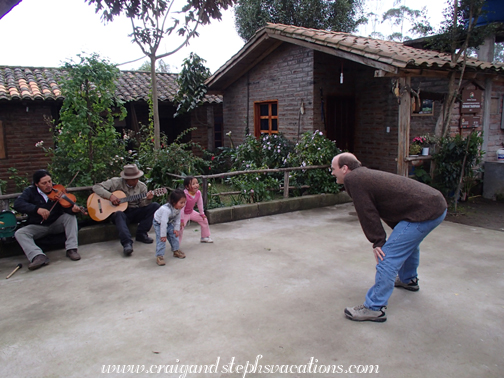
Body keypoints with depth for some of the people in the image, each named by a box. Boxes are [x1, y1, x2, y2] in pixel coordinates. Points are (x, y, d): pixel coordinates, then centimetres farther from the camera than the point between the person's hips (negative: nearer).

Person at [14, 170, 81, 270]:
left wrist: (72, 209, -43)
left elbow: (66, 207, -16)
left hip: (56, 224, 0)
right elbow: (17, 204, -21)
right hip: (38, 227, 1)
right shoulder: (30, 191, -5)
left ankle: (71, 249, -30)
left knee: (70, 216, -27)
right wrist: (37, 209, -37)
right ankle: (39, 256, -39)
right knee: (19, 233, -22)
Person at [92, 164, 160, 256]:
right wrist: (110, 196, -24)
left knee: (155, 206, -16)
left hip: (135, 212, 4)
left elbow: (142, 205, -2)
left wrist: (148, 199, -25)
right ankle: (127, 243, -49)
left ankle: (141, 234, -17)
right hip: (120, 211, -3)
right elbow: (96, 187, -10)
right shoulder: (116, 182, -6)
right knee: (119, 214, -39)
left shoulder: (142, 186, 3)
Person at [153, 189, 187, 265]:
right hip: (159, 223, -7)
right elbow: (163, 223, -38)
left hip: (169, 223, 7)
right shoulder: (166, 210, -42)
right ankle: (159, 256, -10)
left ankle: (176, 250, 23)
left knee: (174, 235, 7)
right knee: (161, 239, -14)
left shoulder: (178, 208, -18)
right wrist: (163, 235, -32)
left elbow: (177, 219, -3)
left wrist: (176, 229, -5)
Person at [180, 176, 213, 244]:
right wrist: (181, 219, -27)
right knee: (180, 227, -23)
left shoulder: (198, 193, -15)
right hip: (183, 214, -7)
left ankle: (205, 237, 30)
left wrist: (202, 214, 7)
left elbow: (200, 204, 1)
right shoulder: (184, 194, -36)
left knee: (204, 220, 11)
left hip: (191, 212, 7)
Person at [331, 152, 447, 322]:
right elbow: (372, 211, 18)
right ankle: (409, 280, 57)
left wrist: (377, 241, -4)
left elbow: (367, 214, -12)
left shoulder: (353, 179, -12)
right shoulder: (364, 175, 16)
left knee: (388, 256, -9)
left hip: (425, 212, -11)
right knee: (408, 243, 34)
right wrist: (379, 240, 16)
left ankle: (374, 308, -3)